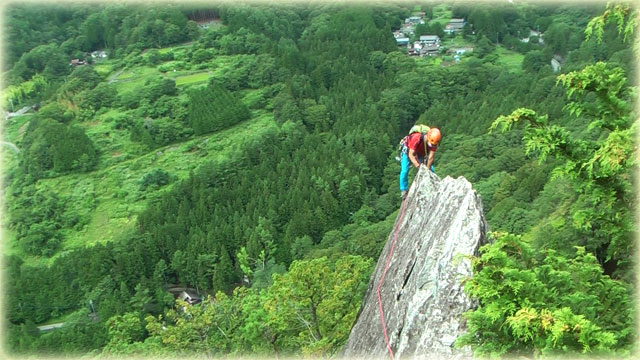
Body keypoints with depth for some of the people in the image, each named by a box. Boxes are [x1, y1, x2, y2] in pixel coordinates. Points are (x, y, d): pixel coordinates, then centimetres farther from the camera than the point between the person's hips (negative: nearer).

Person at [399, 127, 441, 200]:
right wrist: (418, 165, -43)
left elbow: (431, 157, -25)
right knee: (405, 170, -19)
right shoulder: (417, 138, -42)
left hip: (422, 152, 4)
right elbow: (411, 154, -35)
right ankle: (404, 191, -11)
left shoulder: (433, 142, -28)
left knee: (432, 170, -5)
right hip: (408, 150, -4)